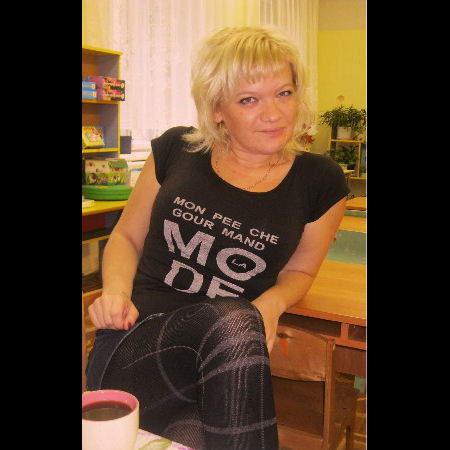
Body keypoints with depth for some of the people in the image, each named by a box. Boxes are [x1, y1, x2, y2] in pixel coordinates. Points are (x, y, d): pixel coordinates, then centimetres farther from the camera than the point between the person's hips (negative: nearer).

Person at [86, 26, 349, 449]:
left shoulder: (320, 181, 3)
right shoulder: (175, 150, 4)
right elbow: (126, 237, 15)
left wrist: (272, 302, -6)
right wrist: (116, 291, -5)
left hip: (229, 355, 2)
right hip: (137, 340, -1)